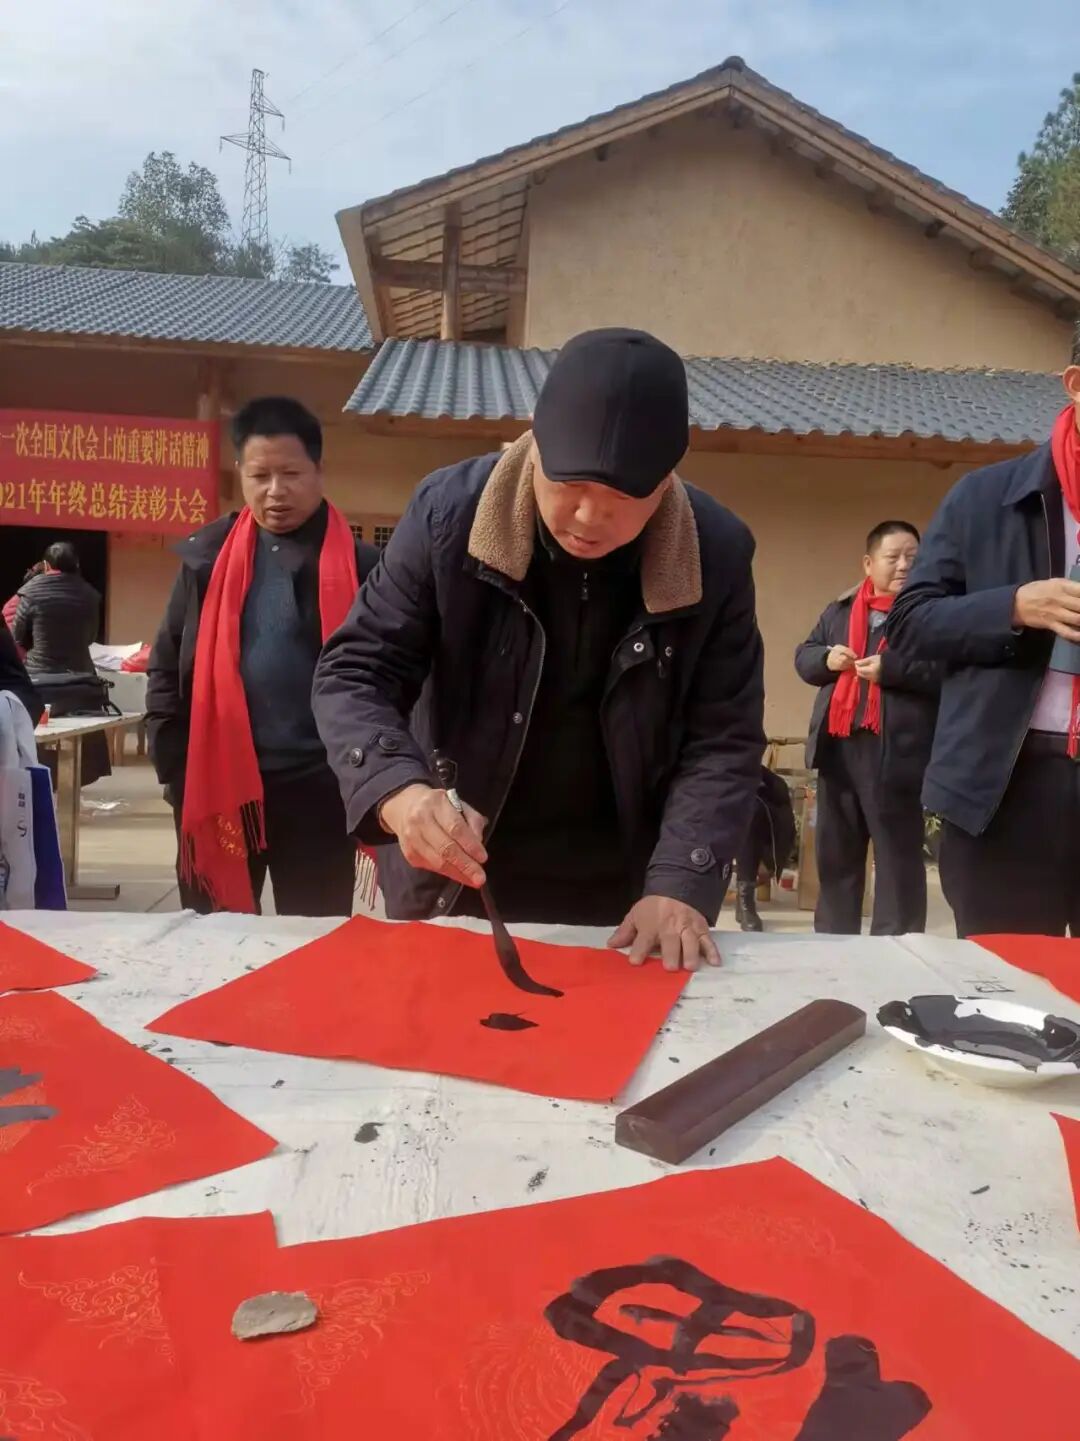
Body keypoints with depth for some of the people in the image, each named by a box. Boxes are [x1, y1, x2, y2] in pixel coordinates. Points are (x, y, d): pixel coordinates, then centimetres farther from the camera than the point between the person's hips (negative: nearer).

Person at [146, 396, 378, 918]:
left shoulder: (358, 564, -2)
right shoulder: (208, 555, 5)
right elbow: (166, 666, 9)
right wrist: (174, 767, 2)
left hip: (317, 786, -2)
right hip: (215, 783, 3)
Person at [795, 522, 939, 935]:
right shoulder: (838, 611, 16)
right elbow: (803, 656, 21)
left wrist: (891, 668, -19)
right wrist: (826, 658, -1)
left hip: (896, 752, -6)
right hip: (837, 747, 6)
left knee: (898, 858, 1)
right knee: (834, 854, 14)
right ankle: (832, 943, 26)